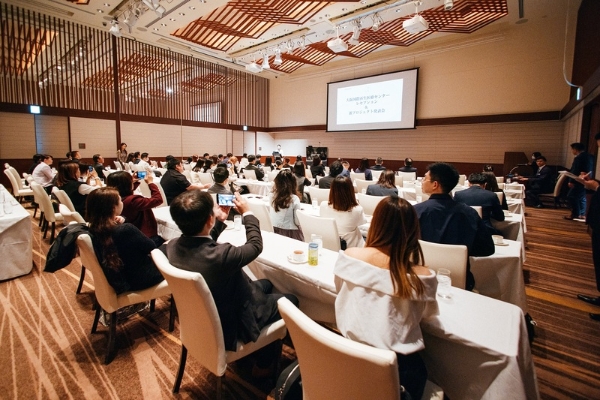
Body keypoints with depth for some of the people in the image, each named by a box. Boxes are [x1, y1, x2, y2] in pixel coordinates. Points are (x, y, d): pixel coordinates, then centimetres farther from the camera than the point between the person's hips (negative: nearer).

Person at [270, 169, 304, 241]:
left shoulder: (273, 196, -6)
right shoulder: (294, 199, -18)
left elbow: (272, 218, 4)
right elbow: (297, 221, -13)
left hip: (276, 231, 5)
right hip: (291, 232, -4)